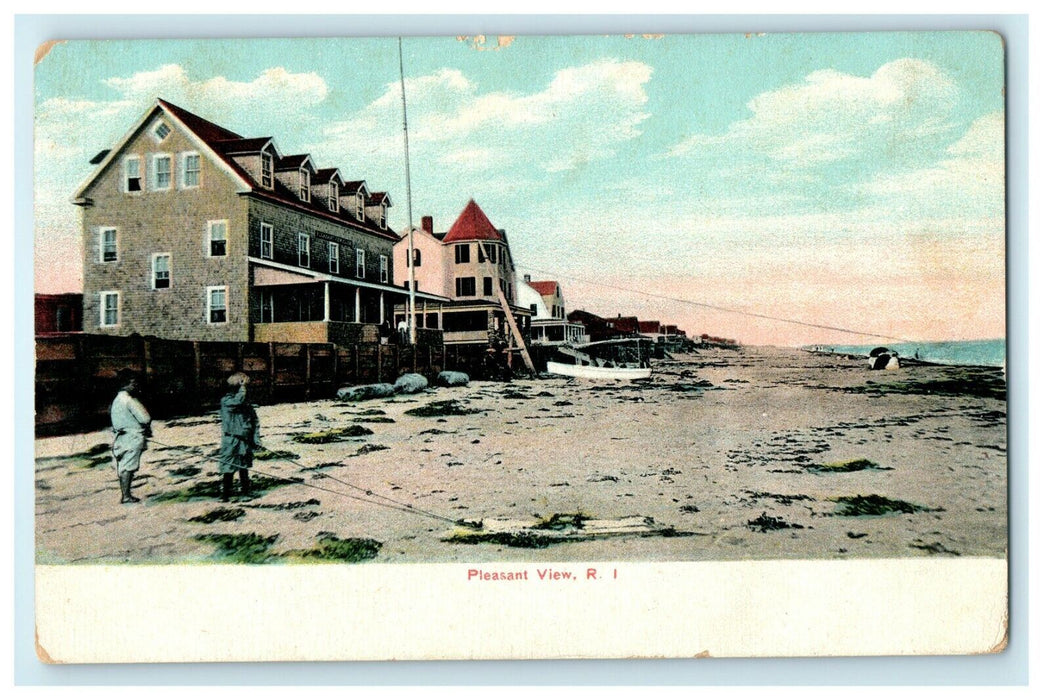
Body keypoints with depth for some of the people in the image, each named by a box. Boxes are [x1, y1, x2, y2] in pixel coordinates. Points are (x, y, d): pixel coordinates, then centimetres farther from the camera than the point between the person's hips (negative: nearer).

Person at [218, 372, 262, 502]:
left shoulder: (246, 403, 9)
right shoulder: (226, 400, -8)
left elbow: (255, 420, 11)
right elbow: (238, 400, -30)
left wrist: (255, 439, 5)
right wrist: (242, 387, -15)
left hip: (245, 441, 5)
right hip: (231, 442, -5)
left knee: (243, 467, 17)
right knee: (229, 468, -2)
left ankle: (246, 490, 29)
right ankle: (226, 494, 6)